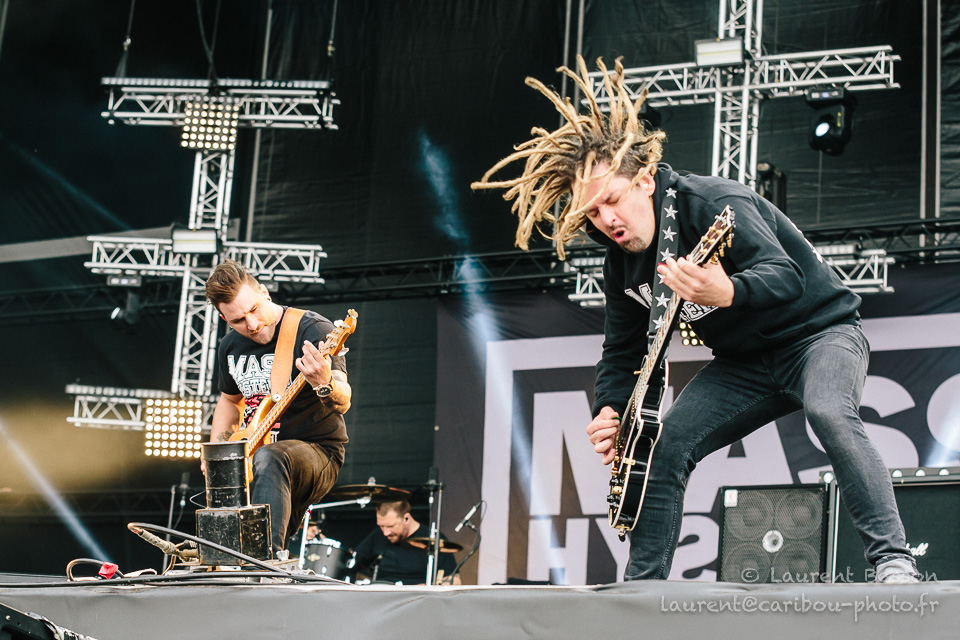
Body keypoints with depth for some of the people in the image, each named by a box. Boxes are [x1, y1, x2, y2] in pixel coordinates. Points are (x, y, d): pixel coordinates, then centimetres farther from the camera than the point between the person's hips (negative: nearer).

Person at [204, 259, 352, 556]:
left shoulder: (313, 330, -14)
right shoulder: (230, 347, 7)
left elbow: (343, 403, -25)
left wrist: (325, 384, -49)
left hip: (317, 452, -6)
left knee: (268, 459, -41)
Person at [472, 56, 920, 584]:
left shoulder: (715, 204, -25)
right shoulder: (621, 263, -2)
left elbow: (787, 274, -38)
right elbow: (622, 348, 10)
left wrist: (726, 292, -59)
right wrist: (610, 411, -9)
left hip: (817, 333, -7)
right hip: (743, 361, 7)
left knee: (830, 414, -36)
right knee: (663, 445, -7)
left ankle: (892, 561, -31)